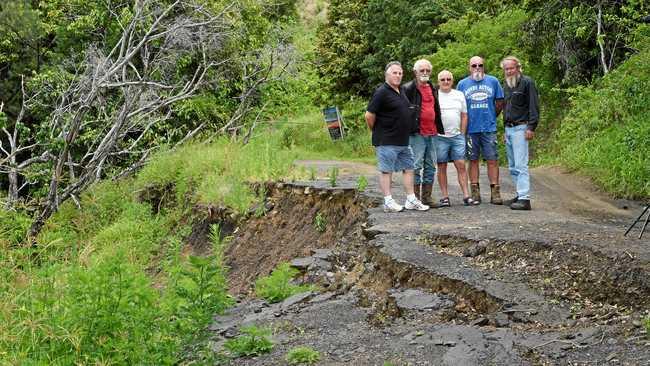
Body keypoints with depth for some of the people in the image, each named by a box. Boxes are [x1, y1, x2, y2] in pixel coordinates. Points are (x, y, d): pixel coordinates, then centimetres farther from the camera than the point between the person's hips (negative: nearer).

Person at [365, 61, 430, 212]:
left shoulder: (402, 91, 13)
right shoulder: (381, 92, -13)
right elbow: (369, 115, -14)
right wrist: (377, 131, -2)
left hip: (404, 140, 9)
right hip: (387, 141, -9)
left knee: (408, 168, 11)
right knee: (386, 171, -1)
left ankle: (411, 200, 17)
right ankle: (388, 202, 3)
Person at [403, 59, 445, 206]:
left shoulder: (433, 88, 18)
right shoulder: (409, 88, -5)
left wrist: (440, 129, 23)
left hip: (431, 133, 7)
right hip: (416, 133, -7)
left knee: (430, 166, 9)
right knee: (416, 166, -6)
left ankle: (427, 197, 15)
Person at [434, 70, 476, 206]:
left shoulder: (459, 95, 13)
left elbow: (464, 116, 15)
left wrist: (462, 134, 7)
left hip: (457, 136, 2)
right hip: (440, 137, -2)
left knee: (461, 165, -3)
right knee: (442, 167, 1)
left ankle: (466, 196, -3)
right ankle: (444, 197, 5)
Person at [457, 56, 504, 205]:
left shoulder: (493, 81, 5)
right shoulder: (463, 84, 6)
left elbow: (500, 102, 11)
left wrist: (492, 117, 9)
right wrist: (465, 123, 5)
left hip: (489, 128, -1)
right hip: (470, 129, 1)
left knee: (492, 159, -2)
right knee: (473, 160, 5)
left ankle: (495, 191, 1)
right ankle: (475, 192, 10)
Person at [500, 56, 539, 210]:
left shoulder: (527, 82, -5)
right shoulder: (506, 84, 18)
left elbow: (534, 106, -11)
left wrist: (531, 127, -18)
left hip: (520, 128, -8)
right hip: (508, 128, 8)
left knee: (521, 165, -14)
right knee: (513, 167, 10)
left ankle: (525, 199, -16)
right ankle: (520, 195, 16)